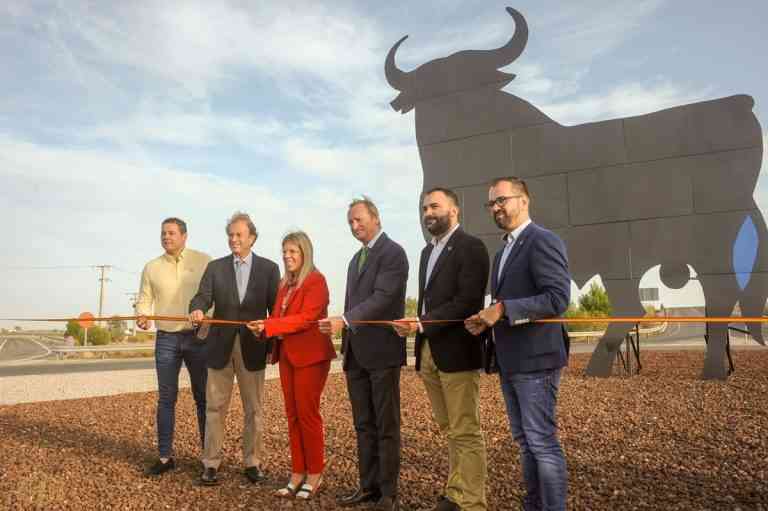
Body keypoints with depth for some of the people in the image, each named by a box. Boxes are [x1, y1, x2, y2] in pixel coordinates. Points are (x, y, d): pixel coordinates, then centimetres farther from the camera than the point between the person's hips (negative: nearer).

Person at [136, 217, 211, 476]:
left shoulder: (204, 261, 0)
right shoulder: (152, 267, 8)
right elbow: (144, 300, 7)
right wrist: (142, 316, -14)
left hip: (198, 337, -2)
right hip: (166, 339, 2)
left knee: (203, 397, 5)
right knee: (166, 398, 6)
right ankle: (165, 456, 16)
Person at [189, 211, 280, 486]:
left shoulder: (269, 268, 2)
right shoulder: (215, 267, 6)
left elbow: (275, 309, 2)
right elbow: (203, 296, -6)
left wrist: (274, 345, -2)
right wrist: (197, 309, -29)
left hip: (253, 348, -1)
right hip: (221, 346, 1)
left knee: (254, 409, 8)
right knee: (215, 407, 7)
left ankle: (252, 463, 21)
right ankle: (211, 464, 18)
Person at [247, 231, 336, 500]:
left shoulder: (316, 280, -10)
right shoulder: (285, 283, 15)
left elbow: (306, 318, -19)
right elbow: (280, 317, 13)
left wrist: (268, 325, -19)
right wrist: (263, 328, -7)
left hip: (310, 355, -7)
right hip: (287, 355, 8)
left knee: (307, 414, 0)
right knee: (293, 415, 10)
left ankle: (314, 475, 14)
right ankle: (298, 473, 20)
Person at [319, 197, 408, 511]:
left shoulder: (393, 252, -8)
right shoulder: (356, 259, 18)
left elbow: (383, 297, -20)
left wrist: (343, 320, -29)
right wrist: (346, 343, 14)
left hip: (382, 352, -8)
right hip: (355, 354, 8)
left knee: (386, 426, 3)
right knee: (363, 425, 13)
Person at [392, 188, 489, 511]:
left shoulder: (471, 247, -7)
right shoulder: (427, 251, 18)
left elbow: (467, 301, -17)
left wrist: (422, 324, -21)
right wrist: (415, 326, 2)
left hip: (457, 353, -8)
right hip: (428, 354, 8)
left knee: (466, 433, 1)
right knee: (450, 431, 16)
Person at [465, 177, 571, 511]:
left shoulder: (543, 241, -11)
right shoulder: (503, 252, 18)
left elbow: (558, 298, -21)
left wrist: (502, 310, -21)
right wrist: (486, 320, 3)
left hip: (535, 359, -9)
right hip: (509, 362, 9)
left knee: (542, 442, -2)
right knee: (524, 441, 17)